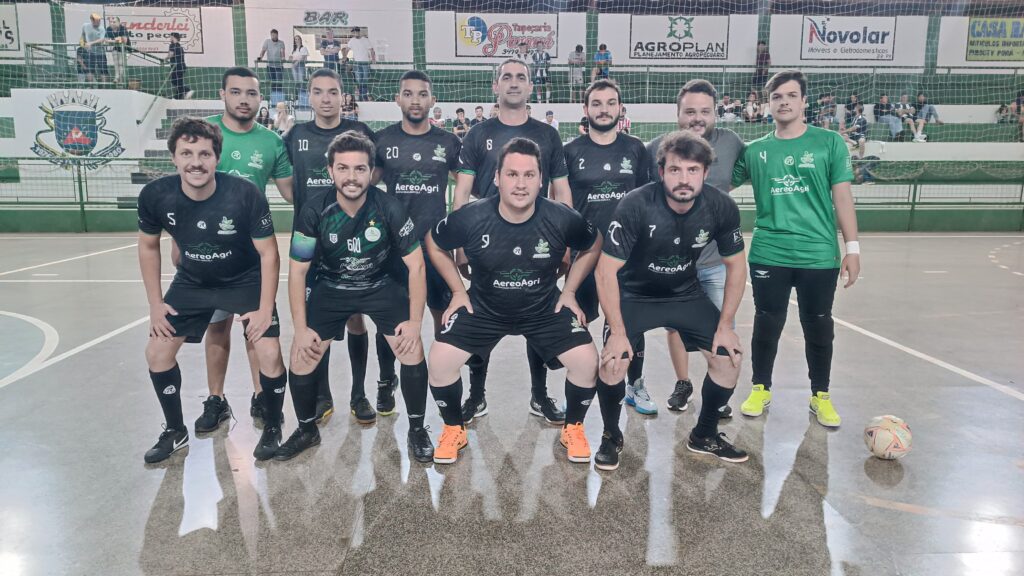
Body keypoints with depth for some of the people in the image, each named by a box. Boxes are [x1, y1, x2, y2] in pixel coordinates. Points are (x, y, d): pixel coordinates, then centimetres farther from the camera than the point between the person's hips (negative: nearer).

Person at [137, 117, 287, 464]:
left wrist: (265, 309, -19)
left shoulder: (245, 194, -30)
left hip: (246, 280, -3)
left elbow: (269, 254, -19)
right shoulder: (155, 195, -20)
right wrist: (155, 303, -1)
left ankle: (272, 428, 10)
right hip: (192, 282, 4)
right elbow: (148, 246, 0)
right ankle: (175, 431, 24)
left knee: (269, 353, -16)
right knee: (156, 352, 2)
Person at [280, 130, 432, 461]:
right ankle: (307, 430, 22)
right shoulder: (314, 212, -20)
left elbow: (416, 265, -14)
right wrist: (301, 329, -12)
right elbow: (297, 271, -9)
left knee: (413, 352, -16)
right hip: (331, 288, 1)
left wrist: (415, 321, -17)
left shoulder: (389, 208, -23)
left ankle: (417, 430, 8)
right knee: (301, 359, -6)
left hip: (381, 286, -1)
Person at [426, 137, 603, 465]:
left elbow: (593, 246, 3)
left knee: (586, 361, -18)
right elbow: (434, 245, 1)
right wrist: (458, 291, -1)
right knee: (439, 360, -16)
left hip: (546, 309, 0)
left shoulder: (562, 219, -19)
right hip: (483, 308, 0)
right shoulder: (470, 218, -21)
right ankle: (454, 430, 13)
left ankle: (573, 428, 13)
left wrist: (569, 291, 1)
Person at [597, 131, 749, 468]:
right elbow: (606, 270, -25)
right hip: (634, 295, -3)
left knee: (729, 356, -6)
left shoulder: (721, 207, -19)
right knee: (613, 361, -21)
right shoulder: (636, 205, -29)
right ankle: (611, 437, 7)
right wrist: (618, 332, -24)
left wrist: (725, 325, -6)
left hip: (686, 294, 4)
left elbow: (736, 265, -4)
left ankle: (704, 436, 19)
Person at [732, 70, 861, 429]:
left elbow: (842, 197, 1)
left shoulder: (829, 143, 2)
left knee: (819, 327, 9)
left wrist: (852, 248, -3)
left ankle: (821, 395, 28)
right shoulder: (754, 150, 5)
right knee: (767, 325, 8)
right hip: (768, 255, 1)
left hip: (819, 254, 0)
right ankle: (761, 389, 28)